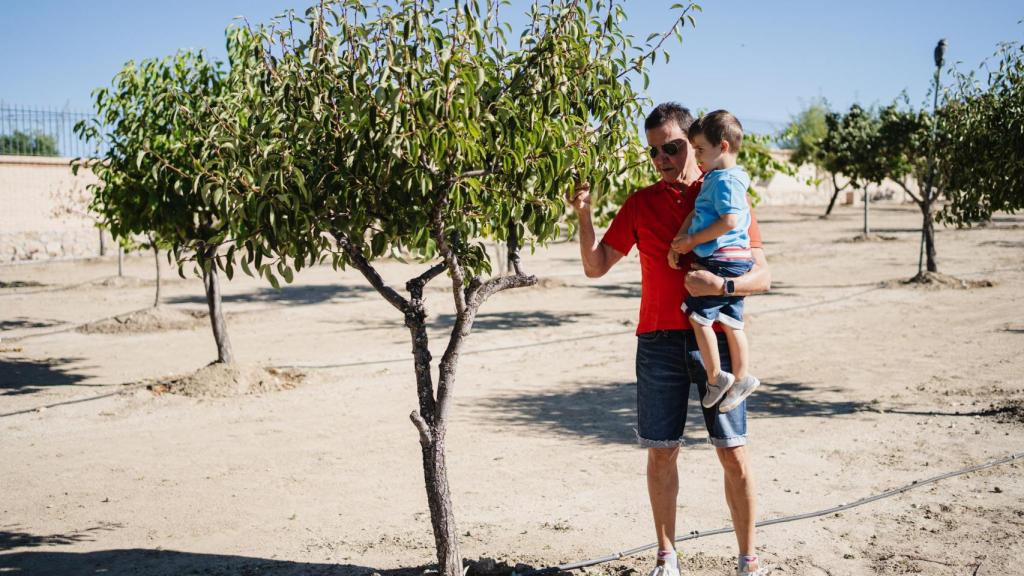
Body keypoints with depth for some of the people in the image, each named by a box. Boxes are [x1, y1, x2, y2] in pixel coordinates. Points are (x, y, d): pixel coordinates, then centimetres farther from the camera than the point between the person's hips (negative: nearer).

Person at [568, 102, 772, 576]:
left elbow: (761, 276, 0)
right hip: (658, 342, 2)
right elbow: (596, 267, 8)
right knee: (661, 452, 5)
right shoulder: (641, 204, 9)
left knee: (733, 453, -1)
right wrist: (584, 216, -6)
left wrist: (721, 285, -19)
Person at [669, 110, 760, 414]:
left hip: (723, 261, -10)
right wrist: (680, 241, 6)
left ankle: (715, 377, 1)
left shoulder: (726, 180, -14)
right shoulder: (715, 179, 17)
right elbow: (695, 214, 19)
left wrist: (692, 240, -16)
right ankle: (740, 380, 21)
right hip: (735, 263, 10)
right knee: (731, 322, 13)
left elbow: (729, 221, -23)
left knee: (698, 316, -6)